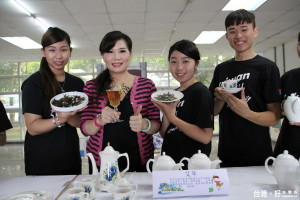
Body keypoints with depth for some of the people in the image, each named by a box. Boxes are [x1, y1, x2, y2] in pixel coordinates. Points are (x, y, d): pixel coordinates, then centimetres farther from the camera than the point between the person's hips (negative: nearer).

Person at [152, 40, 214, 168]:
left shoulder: (200, 91, -14)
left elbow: (206, 137, -22)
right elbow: (164, 134, 7)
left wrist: (172, 117, -21)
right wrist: (165, 114, -11)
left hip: (192, 165, -6)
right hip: (169, 161, 7)